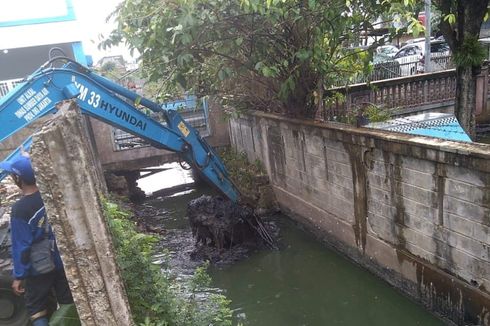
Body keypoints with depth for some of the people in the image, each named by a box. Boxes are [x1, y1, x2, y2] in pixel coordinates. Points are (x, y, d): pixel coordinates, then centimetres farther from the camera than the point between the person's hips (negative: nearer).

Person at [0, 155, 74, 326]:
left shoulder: (20, 209, -23)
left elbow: (20, 246, -18)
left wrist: (18, 276, -7)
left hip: (40, 269, -5)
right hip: (61, 260, 5)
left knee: (36, 308, 15)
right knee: (68, 302, 17)